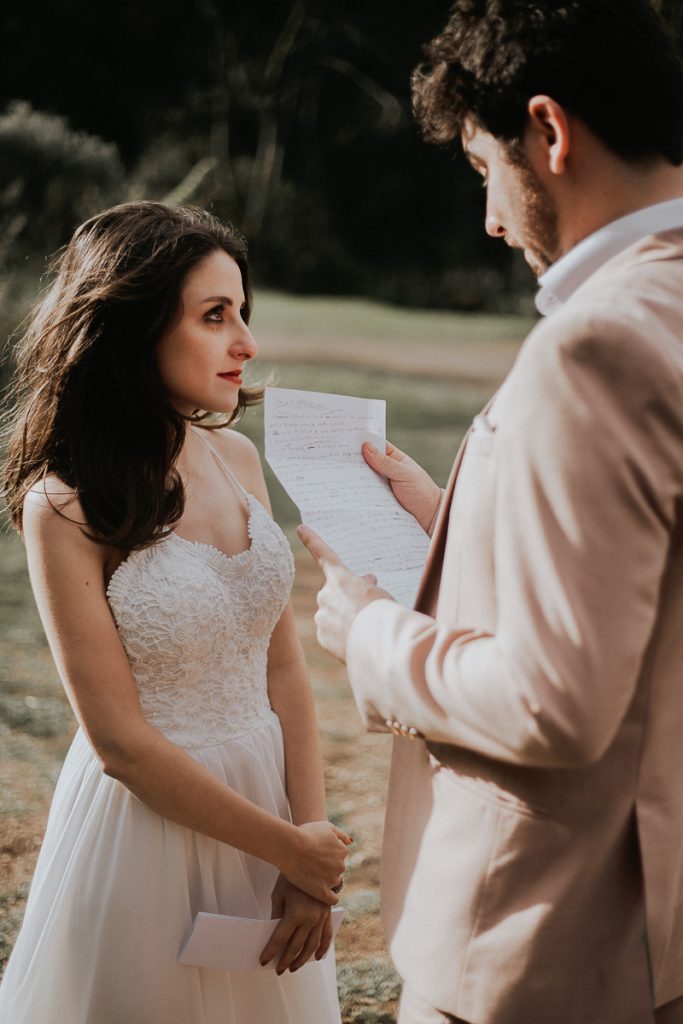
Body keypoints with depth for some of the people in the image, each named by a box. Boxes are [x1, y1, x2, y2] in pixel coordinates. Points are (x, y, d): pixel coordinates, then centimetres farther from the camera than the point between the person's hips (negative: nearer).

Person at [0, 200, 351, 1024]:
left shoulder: (236, 460, 0)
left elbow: (283, 666, 2)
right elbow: (120, 739, -16)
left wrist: (311, 859, -5)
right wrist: (287, 847, -13)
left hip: (268, 794, 6)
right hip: (150, 814, -5)